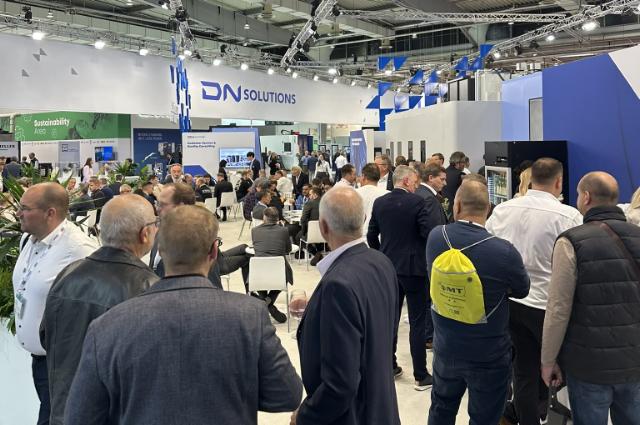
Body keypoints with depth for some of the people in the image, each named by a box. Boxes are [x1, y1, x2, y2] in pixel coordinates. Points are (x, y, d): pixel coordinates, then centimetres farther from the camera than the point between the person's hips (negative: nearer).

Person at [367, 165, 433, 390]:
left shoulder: (379, 203, 3)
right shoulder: (416, 201, -13)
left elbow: (371, 235, 7)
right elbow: (428, 233, -16)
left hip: (388, 267, 5)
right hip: (413, 267, -5)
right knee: (418, 322, 2)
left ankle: (389, 366, 24)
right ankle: (421, 376, 6)